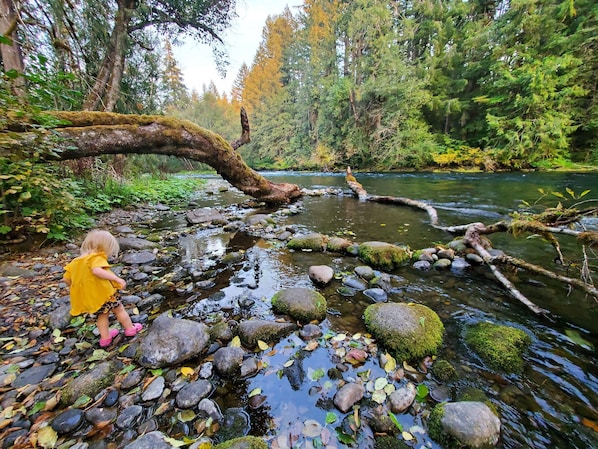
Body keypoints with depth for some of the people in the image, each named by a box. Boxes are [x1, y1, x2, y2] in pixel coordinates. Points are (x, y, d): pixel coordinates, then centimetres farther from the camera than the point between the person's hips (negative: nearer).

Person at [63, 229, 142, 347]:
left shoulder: (76, 261, 8)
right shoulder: (97, 258, -18)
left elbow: (66, 279, 9)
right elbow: (97, 270, -37)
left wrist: (78, 286, 24)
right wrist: (117, 278, -38)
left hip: (89, 298, 7)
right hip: (104, 293, -7)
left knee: (102, 314, 26)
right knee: (119, 310, 15)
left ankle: (105, 337, 33)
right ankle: (130, 329, 29)